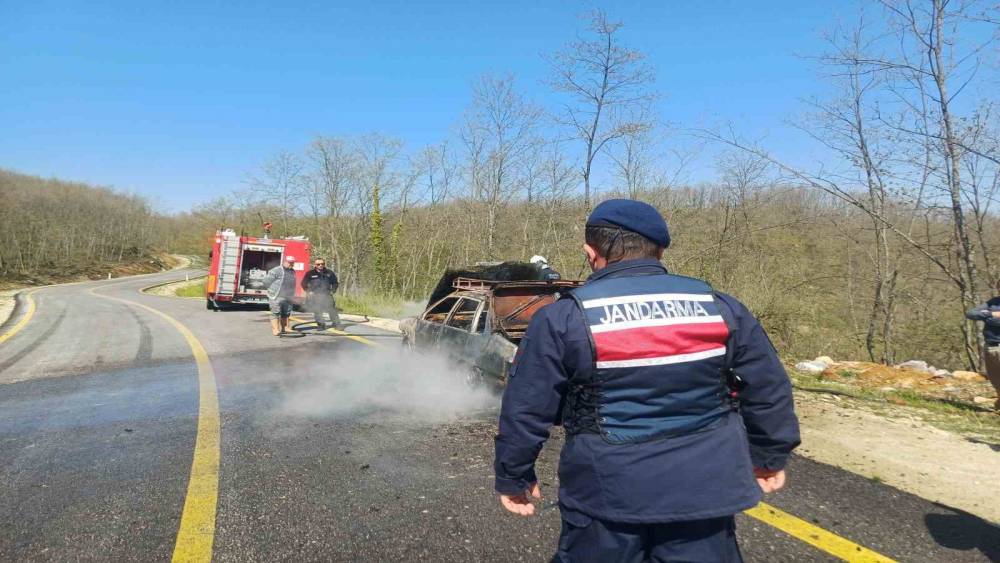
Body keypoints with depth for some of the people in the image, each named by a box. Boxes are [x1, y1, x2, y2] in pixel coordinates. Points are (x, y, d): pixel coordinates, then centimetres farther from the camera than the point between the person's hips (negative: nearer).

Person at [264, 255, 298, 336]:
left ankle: (285, 328, 20)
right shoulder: (276, 270, -11)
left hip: (287, 298, 7)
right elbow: (266, 281, -10)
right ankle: (275, 330, -8)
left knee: (286, 314, 11)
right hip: (276, 297, -7)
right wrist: (273, 290, 0)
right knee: (275, 313, -7)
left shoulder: (292, 272, 12)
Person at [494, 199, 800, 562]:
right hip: (703, 491, 3)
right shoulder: (721, 308, 0)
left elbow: (525, 409, -6)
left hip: (607, 493, -2)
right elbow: (769, 389, 9)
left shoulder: (562, 318, -10)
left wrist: (514, 477, 8)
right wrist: (770, 455, 24)